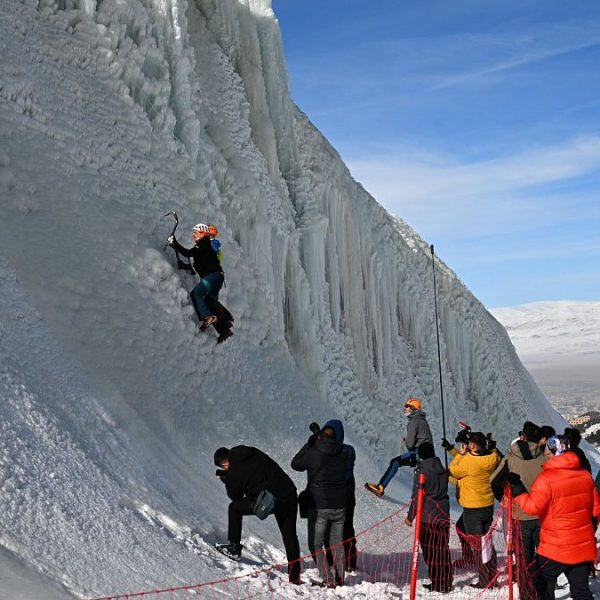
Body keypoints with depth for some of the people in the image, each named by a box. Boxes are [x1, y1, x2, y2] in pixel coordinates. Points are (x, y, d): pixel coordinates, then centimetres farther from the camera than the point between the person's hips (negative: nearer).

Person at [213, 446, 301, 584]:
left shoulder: (234, 470, -3)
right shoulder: (255, 453, 13)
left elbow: (235, 496, 8)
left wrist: (226, 479, 23)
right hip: (289, 496, 6)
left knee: (234, 507, 16)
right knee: (290, 536, 14)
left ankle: (234, 548, 20)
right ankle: (294, 576, 14)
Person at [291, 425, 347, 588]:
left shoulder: (313, 453, -13)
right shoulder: (342, 454, -2)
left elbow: (295, 464, 3)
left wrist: (309, 444, 8)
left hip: (319, 506, -4)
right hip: (339, 505, 4)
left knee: (315, 544, 6)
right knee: (337, 543, 18)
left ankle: (327, 579, -4)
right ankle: (339, 579, 18)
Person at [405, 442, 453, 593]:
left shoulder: (422, 471, -13)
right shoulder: (442, 470, 6)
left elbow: (417, 497, -12)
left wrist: (410, 516, -5)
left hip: (427, 516, -6)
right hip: (443, 515, 6)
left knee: (430, 550, 3)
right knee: (442, 549, 11)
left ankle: (436, 583, 7)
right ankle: (445, 583, 15)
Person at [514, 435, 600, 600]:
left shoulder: (546, 478, -19)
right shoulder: (585, 475, 3)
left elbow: (533, 506, -25)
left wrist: (517, 492, -12)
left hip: (555, 549, -5)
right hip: (584, 547, 6)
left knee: (543, 587, 14)